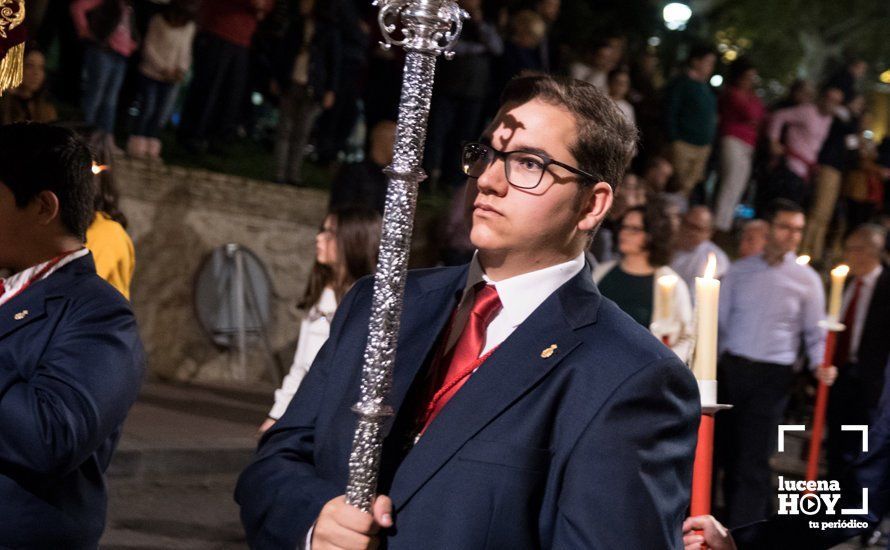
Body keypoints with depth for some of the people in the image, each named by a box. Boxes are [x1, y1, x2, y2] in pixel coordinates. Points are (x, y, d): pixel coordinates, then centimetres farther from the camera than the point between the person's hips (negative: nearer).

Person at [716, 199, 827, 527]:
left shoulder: (806, 279, 1)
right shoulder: (740, 271, 6)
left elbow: (815, 333, 4)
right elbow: (720, 320, 9)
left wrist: (820, 363, -14)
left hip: (773, 376, -2)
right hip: (731, 367, 3)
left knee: (754, 458, -6)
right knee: (727, 452, 8)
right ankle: (731, 518, 23)